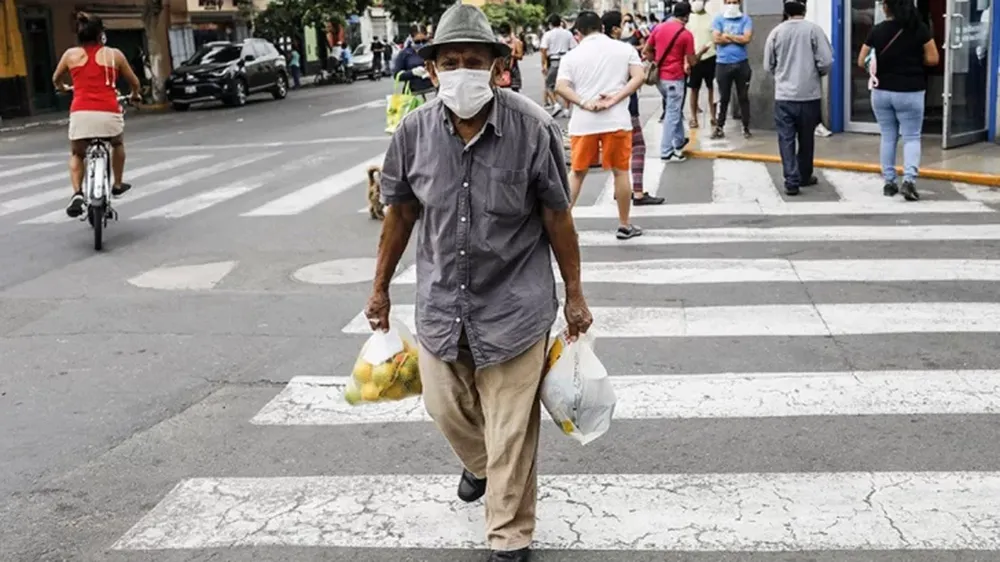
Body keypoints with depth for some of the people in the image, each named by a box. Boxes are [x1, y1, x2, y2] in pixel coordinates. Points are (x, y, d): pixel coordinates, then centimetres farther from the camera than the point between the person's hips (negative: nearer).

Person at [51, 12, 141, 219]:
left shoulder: (71, 54, 14)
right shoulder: (114, 54, 11)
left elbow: (56, 79, 31)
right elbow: (134, 82, 21)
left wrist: (62, 88, 55)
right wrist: (135, 95, 45)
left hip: (81, 113, 1)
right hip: (109, 113, -1)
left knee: (77, 155, 24)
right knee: (117, 143, 33)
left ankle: (77, 194, 1)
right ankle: (117, 185, 38)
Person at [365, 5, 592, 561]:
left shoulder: (533, 128, -16)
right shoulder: (414, 131, -8)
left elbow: (557, 218, -7)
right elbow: (400, 213, 5)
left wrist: (575, 296, -1)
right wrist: (381, 288, 12)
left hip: (514, 304, -4)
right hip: (441, 301, 4)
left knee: (511, 433, 4)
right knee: (446, 409, 22)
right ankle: (480, 465, 56)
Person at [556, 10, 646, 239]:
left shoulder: (571, 56, 5)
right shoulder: (625, 49, 5)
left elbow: (560, 87, -7)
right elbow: (639, 77, -7)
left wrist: (585, 104, -11)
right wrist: (614, 100, -11)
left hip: (583, 122, 1)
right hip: (617, 120, -1)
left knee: (577, 173, 13)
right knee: (620, 172, 9)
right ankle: (624, 225, 16)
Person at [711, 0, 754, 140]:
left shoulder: (745, 19, 1)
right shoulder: (718, 19, 2)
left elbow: (747, 38, -12)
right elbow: (716, 39, -10)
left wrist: (727, 35, -7)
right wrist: (737, 38, -8)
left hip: (741, 63, 0)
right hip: (723, 63, 0)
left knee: (743, 97, 7)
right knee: (723, 97, 8)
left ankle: (746, 128, 14)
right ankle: (719, 127, 14)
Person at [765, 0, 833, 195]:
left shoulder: (776, 32, 1)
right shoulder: (813, 29, -6)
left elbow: (768, 66, 7)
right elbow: (826, 61, -10)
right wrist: (817, 73, 11)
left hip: (783, 95, 0)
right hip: (809, 94, 0)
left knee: (786, 139, 3)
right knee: (806, 138, 15)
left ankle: (792, 181, -6)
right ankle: (804, 176, 27)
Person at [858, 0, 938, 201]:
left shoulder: (877, 31, -2)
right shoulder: (920, 28, -6)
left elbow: (861, 62, 3)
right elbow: (933, 59, -5)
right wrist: (913, 60, 11)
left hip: (881, 92, 2)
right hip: (909, 92, -2)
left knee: (888, 137, 13)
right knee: (911, 137, 4)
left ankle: (889, 182, 14)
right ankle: (909, 179, -14)